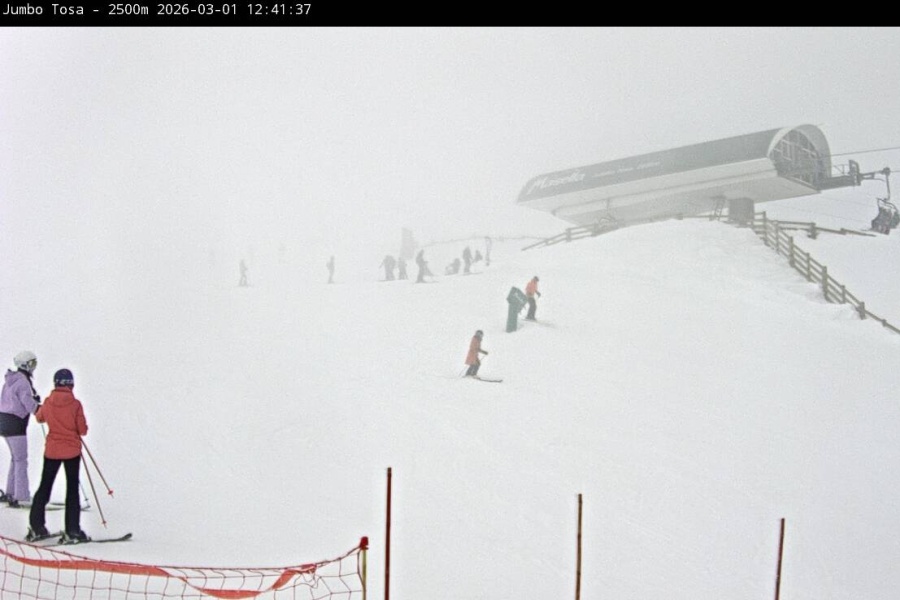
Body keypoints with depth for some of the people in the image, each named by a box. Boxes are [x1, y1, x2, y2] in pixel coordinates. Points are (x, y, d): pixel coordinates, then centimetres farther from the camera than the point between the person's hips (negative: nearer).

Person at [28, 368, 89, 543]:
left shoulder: (48, 402, -5)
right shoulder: (75, 404, -14)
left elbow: (39, 418, 15)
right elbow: (83, 430, -11)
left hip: (52, 450, 3)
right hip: (72, 451, -3)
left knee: (44, 487, 16)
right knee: (72, 489, 4)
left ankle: (36, 526, 16)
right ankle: (72, 530, 2)